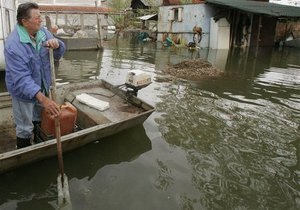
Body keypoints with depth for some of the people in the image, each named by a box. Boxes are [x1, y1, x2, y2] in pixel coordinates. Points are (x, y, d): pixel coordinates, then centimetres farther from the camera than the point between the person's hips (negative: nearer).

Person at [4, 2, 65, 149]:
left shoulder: (42, 32, -8)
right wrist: (43, 98, -48)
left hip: (42, 88, 7)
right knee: (25, 128, 8)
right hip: (24, 92, -6)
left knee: (39, 120, 26)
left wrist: (56, 44, -27)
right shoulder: (13, 44, -28)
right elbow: (21, 78, -35)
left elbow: (59, 54, -2)